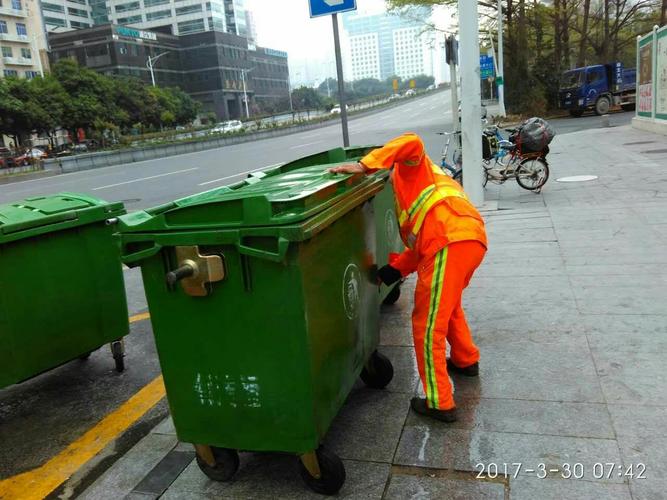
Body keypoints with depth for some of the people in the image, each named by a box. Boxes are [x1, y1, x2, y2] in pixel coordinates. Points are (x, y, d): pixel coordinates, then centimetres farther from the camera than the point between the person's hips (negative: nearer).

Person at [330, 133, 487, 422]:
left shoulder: (410, 168, 18)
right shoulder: (426, 183, 38)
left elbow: (411, 142, -11)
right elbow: (421, 242, 26)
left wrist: (365, 165, -14)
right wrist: (397, 268, 18)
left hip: (451, 243, -10)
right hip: (473, 239, 10)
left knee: (427, 325, -1)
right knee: (448, 305, 33)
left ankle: (440, 403, 6)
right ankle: (466, 360, 50)